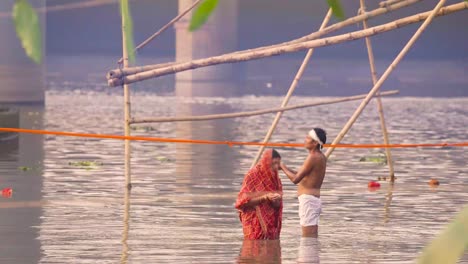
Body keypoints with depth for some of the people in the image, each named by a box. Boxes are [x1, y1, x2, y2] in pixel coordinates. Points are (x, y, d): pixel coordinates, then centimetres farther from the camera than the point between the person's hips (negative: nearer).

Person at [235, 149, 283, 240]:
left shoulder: (275, 179, 9)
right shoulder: (252, 176, -8)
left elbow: (277, 205, 9)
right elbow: (244, 201, -12)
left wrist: (275, 200, -15)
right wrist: (265, 197, -22)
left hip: (270, 223, 5)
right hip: (254, 223, -5)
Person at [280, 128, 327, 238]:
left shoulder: (313, 158, -16)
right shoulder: (321, 157, 14)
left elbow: (295, 179, -16)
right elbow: (302, 176, 23)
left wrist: (283, 167, -2)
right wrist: (286, 168, 17)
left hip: (308, 199, -10)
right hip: (314, 198, 10)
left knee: (308, 237, -11)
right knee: (311, 237, 12)